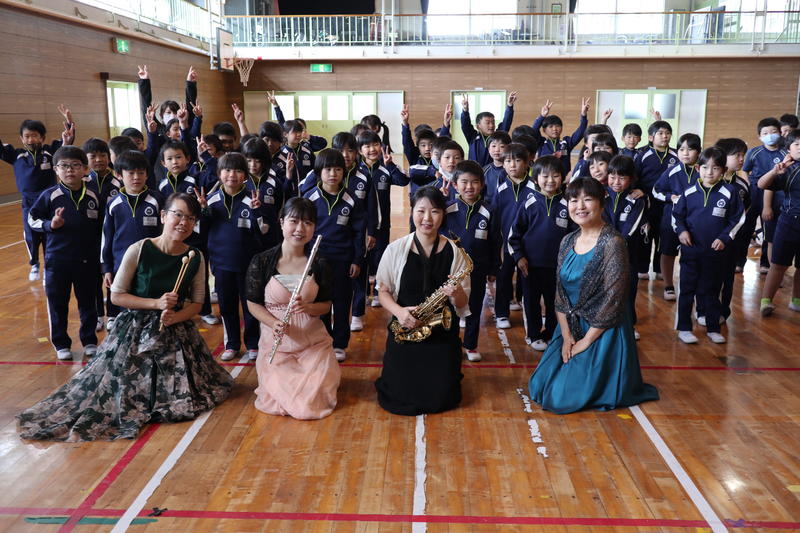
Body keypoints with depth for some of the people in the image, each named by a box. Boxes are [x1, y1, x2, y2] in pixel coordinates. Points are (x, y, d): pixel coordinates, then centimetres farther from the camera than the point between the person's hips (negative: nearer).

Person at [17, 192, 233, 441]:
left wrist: (175, 317, -18)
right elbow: (117, 296, -8)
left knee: (179, 392, 1)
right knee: (126, 388, -1)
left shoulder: (196, 258, -5)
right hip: (136, 330, -2)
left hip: (176, 331, 2)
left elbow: (196, 303, 2)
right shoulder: (138, 250, -14)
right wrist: (156, 303, -19)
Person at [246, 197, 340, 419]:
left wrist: (307, 307, -19)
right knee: (284, 401, -11)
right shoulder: (261, 262, -7)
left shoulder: (319, 264, -3)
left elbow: (326, 305, 3)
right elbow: (253, 303, -1)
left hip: (313, 342, 1)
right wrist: (274, 323, -20)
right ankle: (275, 380, 23)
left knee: (311, 405, -8)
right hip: (276, 343, -1)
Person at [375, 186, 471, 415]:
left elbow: (462, 304, -1)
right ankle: (393, 375, 32)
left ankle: (448, 375, 33)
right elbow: (383, 291, 3)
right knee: (398, 400, -4)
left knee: (440, 400, -2)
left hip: (442, 334, 0)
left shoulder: (453, 252, -5)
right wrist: (399, 311, -17)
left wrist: (456, 293, -24)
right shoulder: (395, 250, -6)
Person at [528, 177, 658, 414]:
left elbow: (613, 299, -20)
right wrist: (566, 336, -6)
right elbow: (560, 292, 4)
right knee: (540, 386, 7)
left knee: (564, 396, -4)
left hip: (603, 332, -7)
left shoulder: (612, 243, -18)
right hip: (571, 327, 7)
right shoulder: (568, 242, 3)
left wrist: (586, 341, -15)